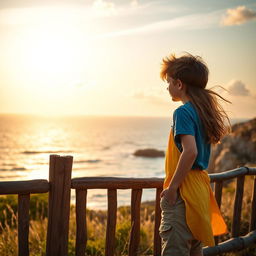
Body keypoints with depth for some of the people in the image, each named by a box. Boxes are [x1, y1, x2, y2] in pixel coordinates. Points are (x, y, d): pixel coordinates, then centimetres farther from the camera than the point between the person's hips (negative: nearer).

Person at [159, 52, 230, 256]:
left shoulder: (183, 112, -15)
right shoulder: (204, 110, 12)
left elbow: (190, 151, -25)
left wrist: (172, 186, -18)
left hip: (182, 193, -9)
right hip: (200, 188, 10)